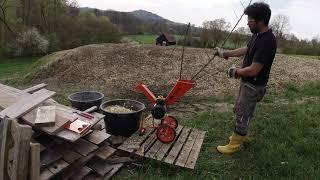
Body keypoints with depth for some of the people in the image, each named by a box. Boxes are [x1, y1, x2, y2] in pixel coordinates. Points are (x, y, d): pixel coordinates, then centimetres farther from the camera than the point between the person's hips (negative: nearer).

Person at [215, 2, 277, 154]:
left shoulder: (267, 42, -28)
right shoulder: (257, 35, 2)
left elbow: (253, 70, -30)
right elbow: (246, 50, 20)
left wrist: (236, 71, -13)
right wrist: (225, 53, 21)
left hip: (254, 86, -10)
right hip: (247, 82, 10)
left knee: (242, 114, 3)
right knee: (238, 109, 22)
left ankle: (234, 145, 21)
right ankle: (242, 136, 41)